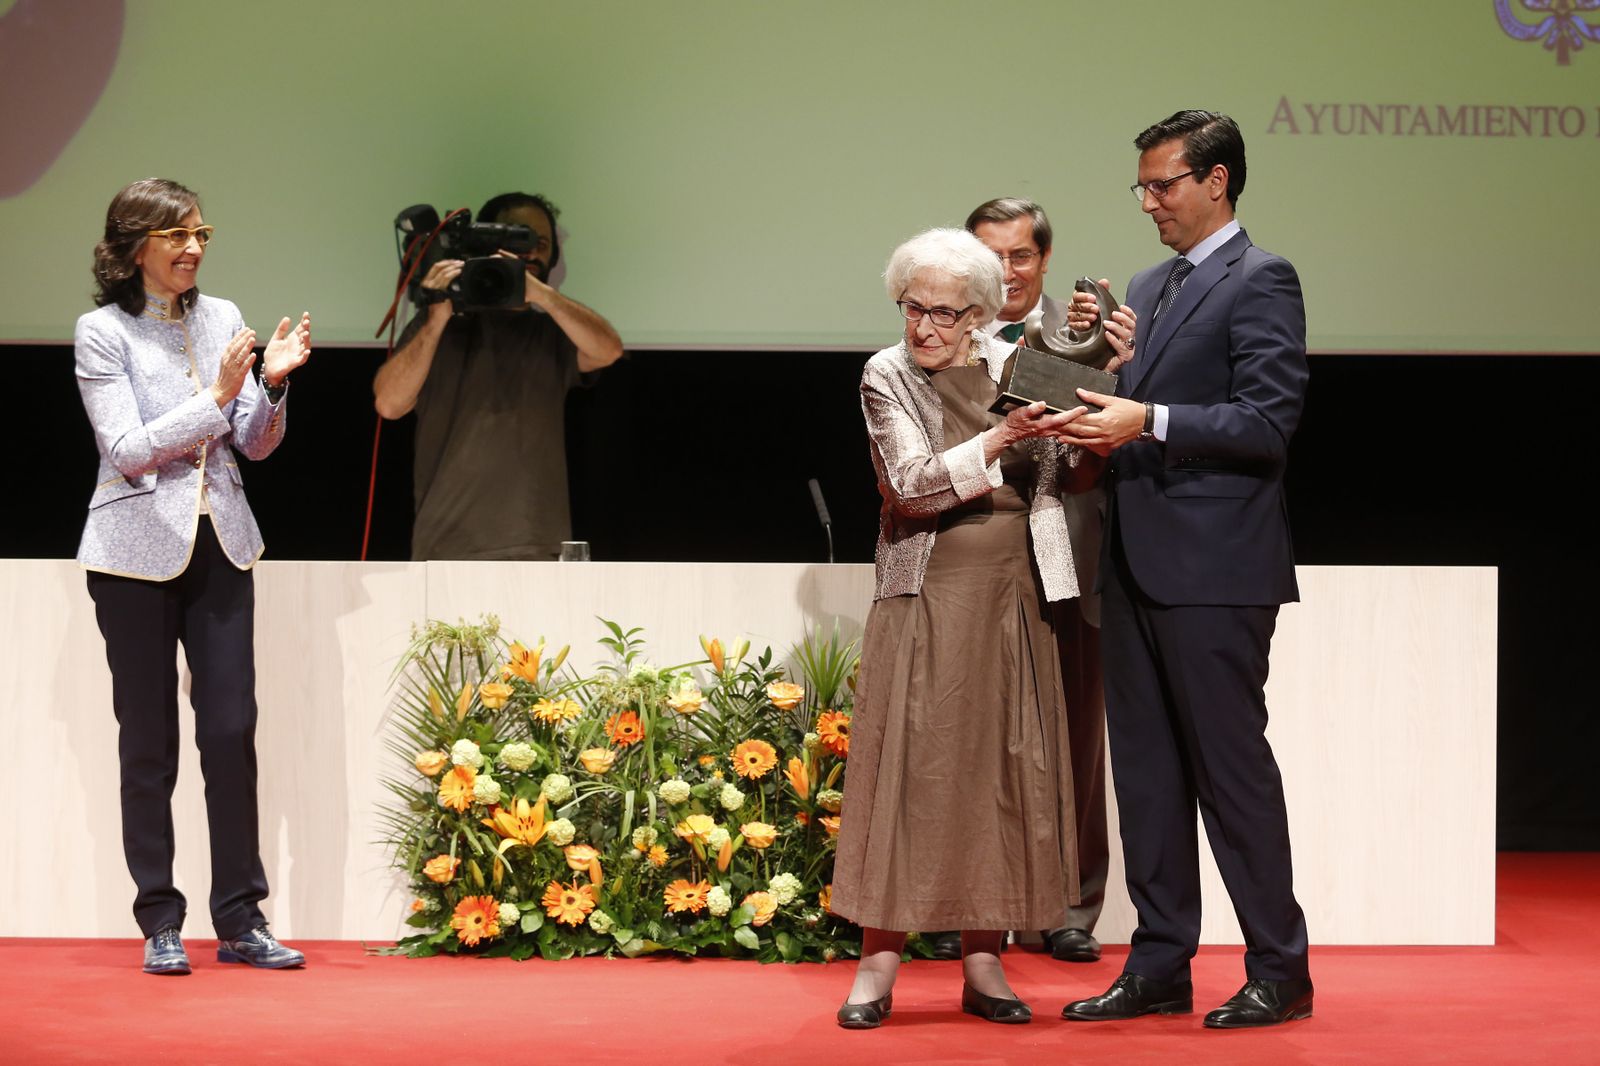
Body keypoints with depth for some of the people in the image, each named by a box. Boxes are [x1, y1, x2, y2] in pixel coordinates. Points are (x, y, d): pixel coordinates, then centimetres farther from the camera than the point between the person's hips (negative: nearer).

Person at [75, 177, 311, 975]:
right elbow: (128, 450, -14)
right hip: (140, 551, -4)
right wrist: (216, 397, -20)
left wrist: (273, 383, -9)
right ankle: (160, 923, 10)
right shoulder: (102, 332, -6)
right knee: (149, 741, 3)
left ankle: (241, 920, 6)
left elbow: (256, 446, 10)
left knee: (232, 730, 0)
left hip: (220, 546, 4)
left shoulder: (221, 318, 8)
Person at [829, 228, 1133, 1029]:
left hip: (1014, 597, 3)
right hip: (928, 596, -3)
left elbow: (1068, 476, 9)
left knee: (1003, 771, 3)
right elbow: (912, 485, -14)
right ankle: (878, 965, -1)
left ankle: (983, 964, 9)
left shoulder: (1013, 368, 8)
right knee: (909, 767, -5)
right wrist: (997, 442, -25)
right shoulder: (887, 377, -1)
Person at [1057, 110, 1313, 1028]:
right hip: (1139, 565, 9)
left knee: (1232, 764, -5)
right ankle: (1161, 968, 17)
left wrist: (1147, 423, -22)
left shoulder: (1259, 281, -7)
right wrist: (1101, 423, 3)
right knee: (1146, 770, 10)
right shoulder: (1149, 288, 19)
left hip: (1215, 566, -9)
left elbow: (1269, 422, -16)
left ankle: (1280, 971, 4)